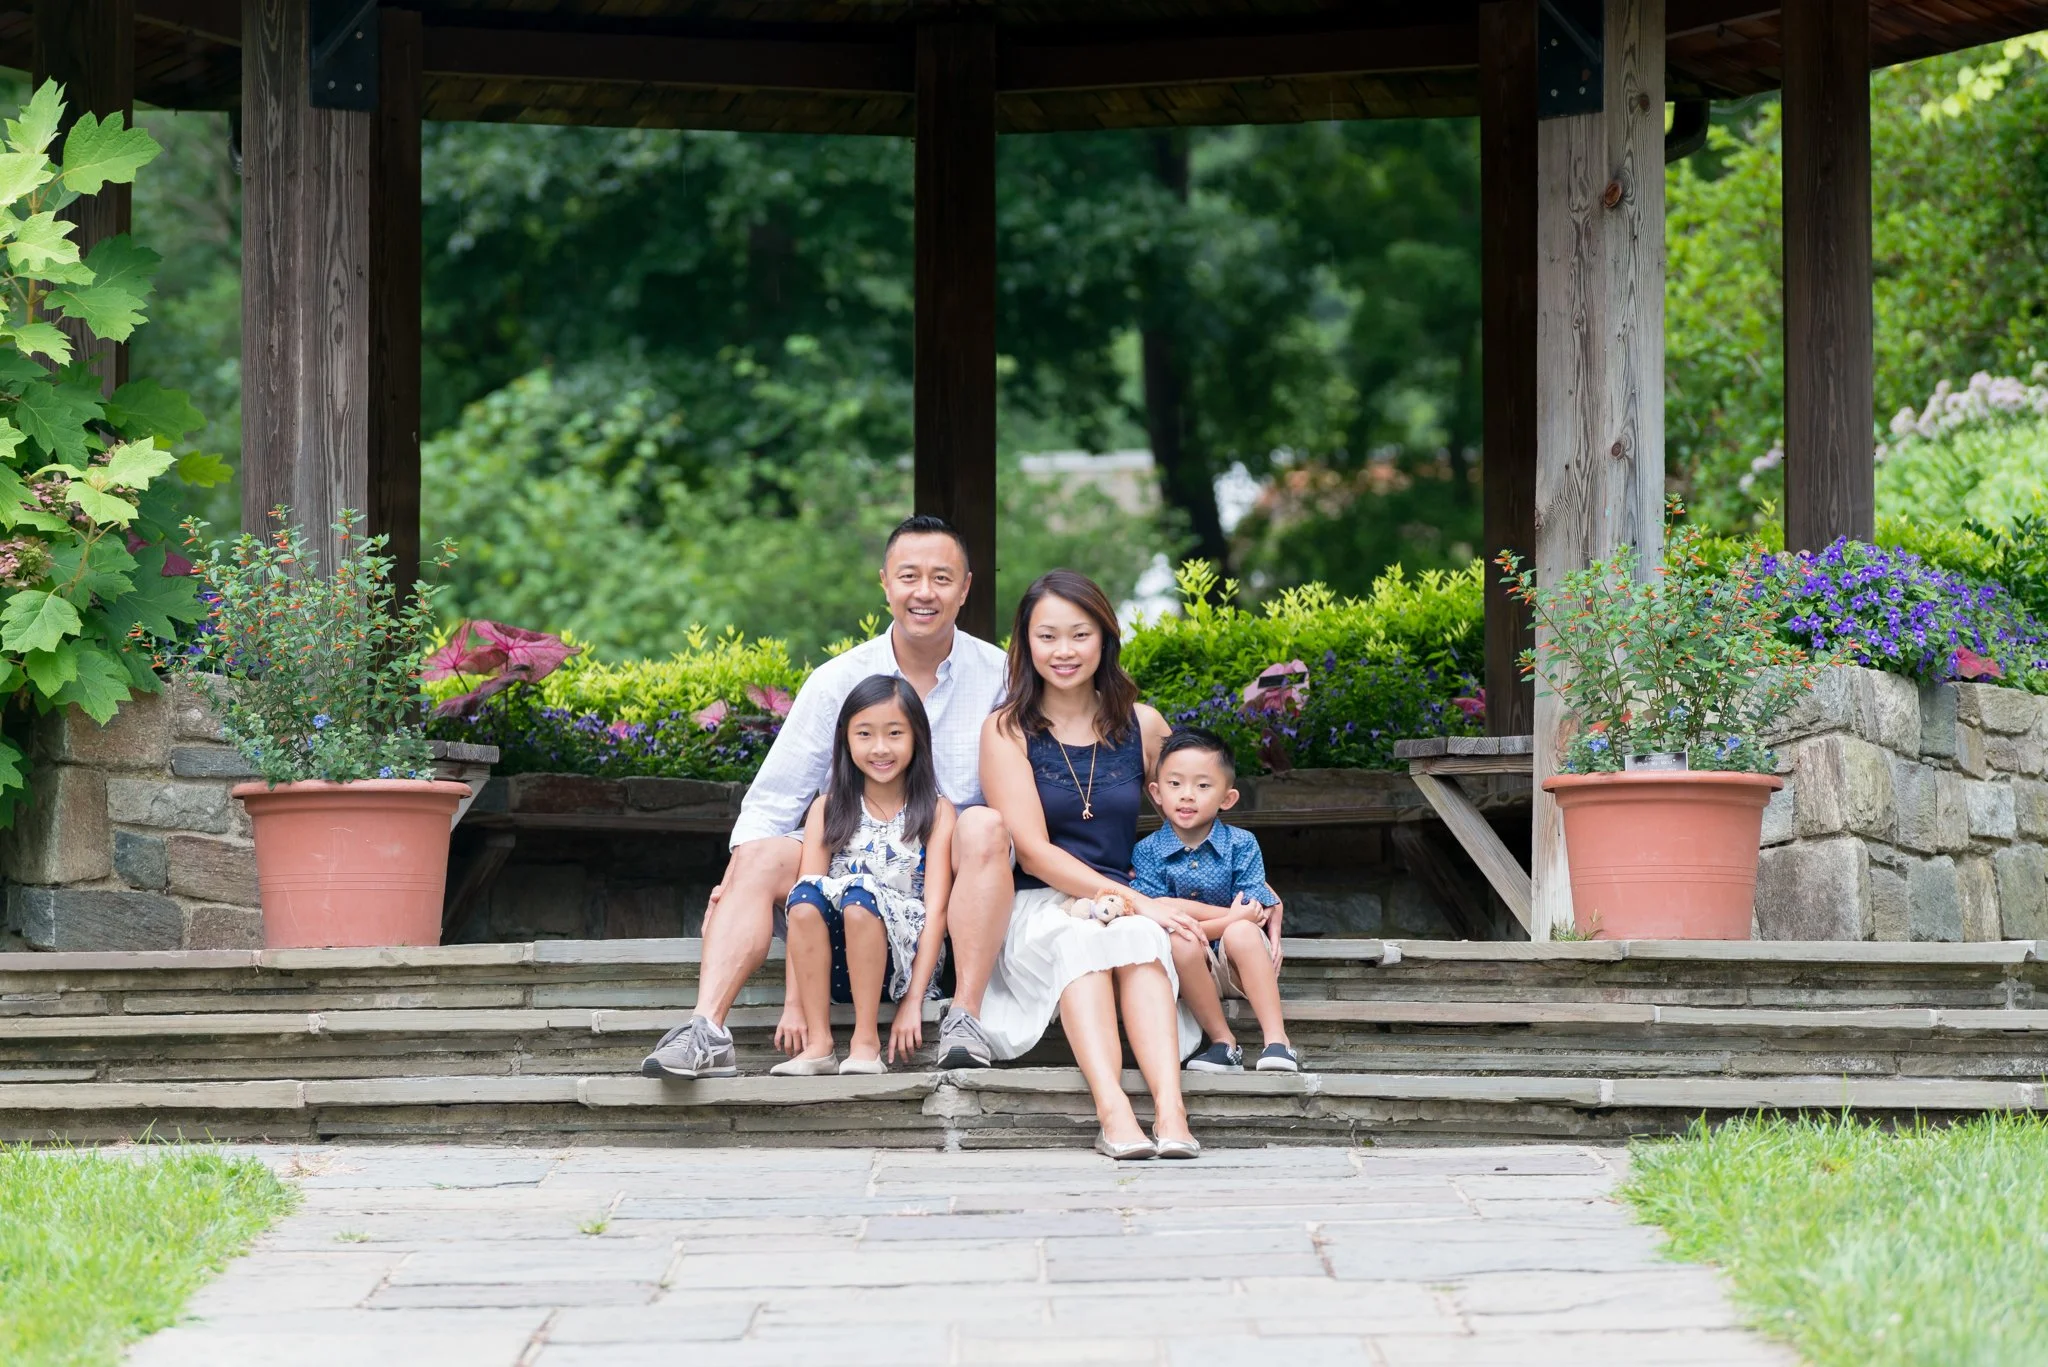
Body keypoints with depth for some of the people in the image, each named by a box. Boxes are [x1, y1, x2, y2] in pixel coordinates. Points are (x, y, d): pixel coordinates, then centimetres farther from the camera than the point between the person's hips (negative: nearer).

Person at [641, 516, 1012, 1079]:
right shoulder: (837, 681, 3)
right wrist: (740, 880, -15)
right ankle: (707, 1031, -38)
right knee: (761, 856, -23)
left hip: (955, 882, -1)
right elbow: (771, 801, 2)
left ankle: (964, 1021, -32)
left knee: (984, 826, -31)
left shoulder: (998, 678, 0)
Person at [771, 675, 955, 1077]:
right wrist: (794, 1003, -14)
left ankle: (866, 1043, -25)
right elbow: (802, 901, -2)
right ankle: (819, 1045, -26)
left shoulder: (936, 812, 5)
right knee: (807, 896, -28)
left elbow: (936, 908, -4)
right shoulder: (828, 809, 10)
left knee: (859, 895, -31)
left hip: (902, 958, -2)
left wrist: (913, 1002, -15)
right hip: (833, 965, 2)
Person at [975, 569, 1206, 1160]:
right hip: (1037, 910, -2)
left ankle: (1170, 1110, -52)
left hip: (1127, 906, 2)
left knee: (1141, 936, -33)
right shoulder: (1006, 731, 2)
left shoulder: (1142, 725, 11)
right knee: (1080, 935, -36)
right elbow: (1033, 851, -8)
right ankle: (1112, 1113, -53)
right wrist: (1135, 900, -19)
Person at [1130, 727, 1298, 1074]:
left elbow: (1253, 913, -11)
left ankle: (1277, 1041, -32)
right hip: (1193, 969, 0)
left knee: (1240, 932, -32)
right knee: (1179, 940, -31)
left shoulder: (1241, 844, -2)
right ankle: (1223, 1043, -24)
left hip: (1240, 967, 0)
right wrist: (1231, 915, -16)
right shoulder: (1148, 852, -2)